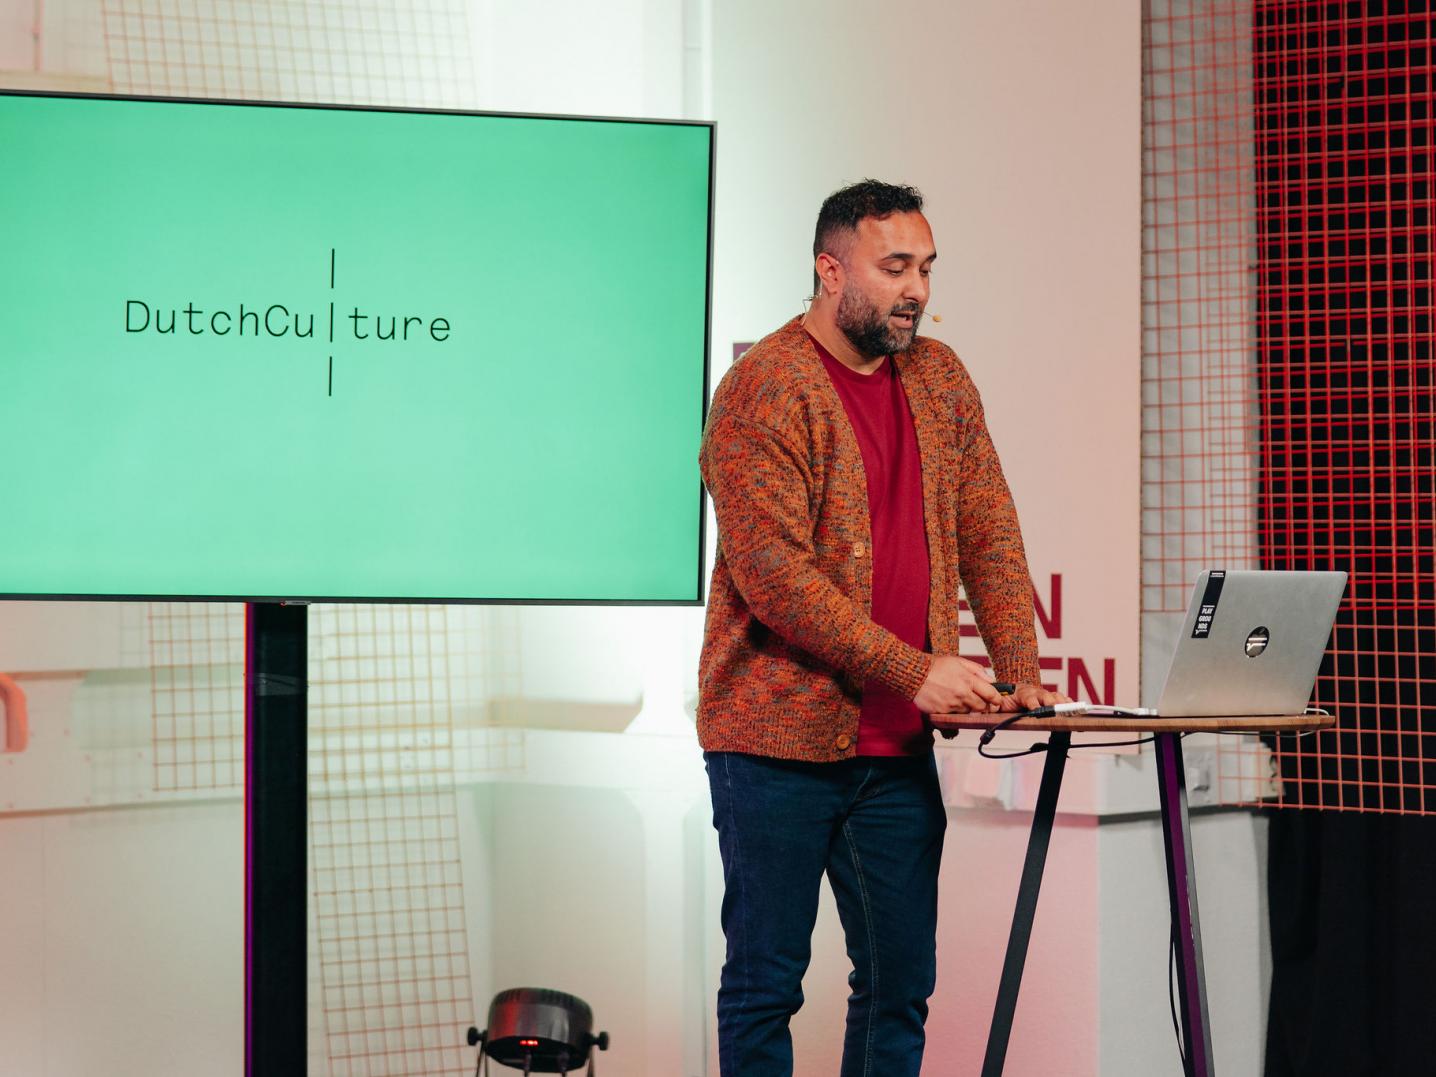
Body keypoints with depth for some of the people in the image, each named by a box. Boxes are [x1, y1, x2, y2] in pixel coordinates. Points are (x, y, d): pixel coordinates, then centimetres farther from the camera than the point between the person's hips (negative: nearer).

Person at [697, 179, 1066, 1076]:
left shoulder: (939, 378, 11)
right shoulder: (765, 388, -11)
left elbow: (989, 533, 12)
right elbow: (773, 573, -18)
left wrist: (1018, 671, -2)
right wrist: (914, 671, -21)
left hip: (900, 747, 6)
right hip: (780, 741, -6)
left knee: (902, 979, 8)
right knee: (767, 980, 1)